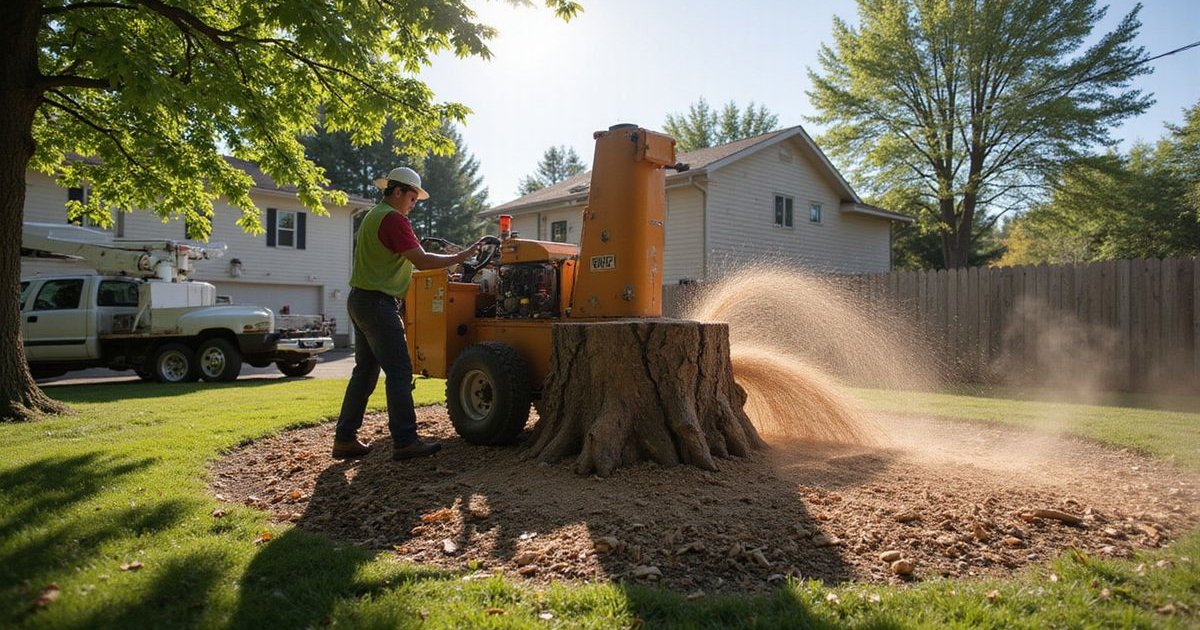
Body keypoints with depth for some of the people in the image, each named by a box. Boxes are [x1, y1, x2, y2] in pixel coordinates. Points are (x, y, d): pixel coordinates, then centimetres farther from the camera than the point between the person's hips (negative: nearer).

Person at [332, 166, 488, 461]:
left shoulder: (373, 216, 19)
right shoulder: (393, 219, -14)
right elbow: (422, 261, -20)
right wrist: (461, 257, -12)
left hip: (361, 301, 10)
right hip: (378, 304, -10)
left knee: (365, 371, 13)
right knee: (399, 372, -7)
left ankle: (345, 439, 16)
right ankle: (405, 442, -5)